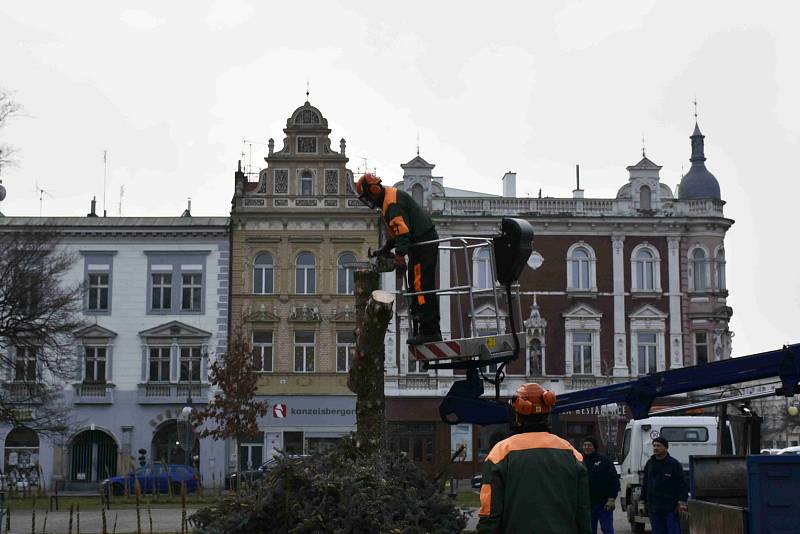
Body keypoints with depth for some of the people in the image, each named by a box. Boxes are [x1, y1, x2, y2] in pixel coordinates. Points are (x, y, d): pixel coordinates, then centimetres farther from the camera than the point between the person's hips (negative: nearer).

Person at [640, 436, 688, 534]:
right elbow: (645, 485, 18)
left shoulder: (674, 464, -3)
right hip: (654, 508, 5)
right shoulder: (649, 464, 12)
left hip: (671, 508, -5)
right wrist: (644, 502, 15)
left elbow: (682, 485, -5)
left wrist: (682, 503, -13)